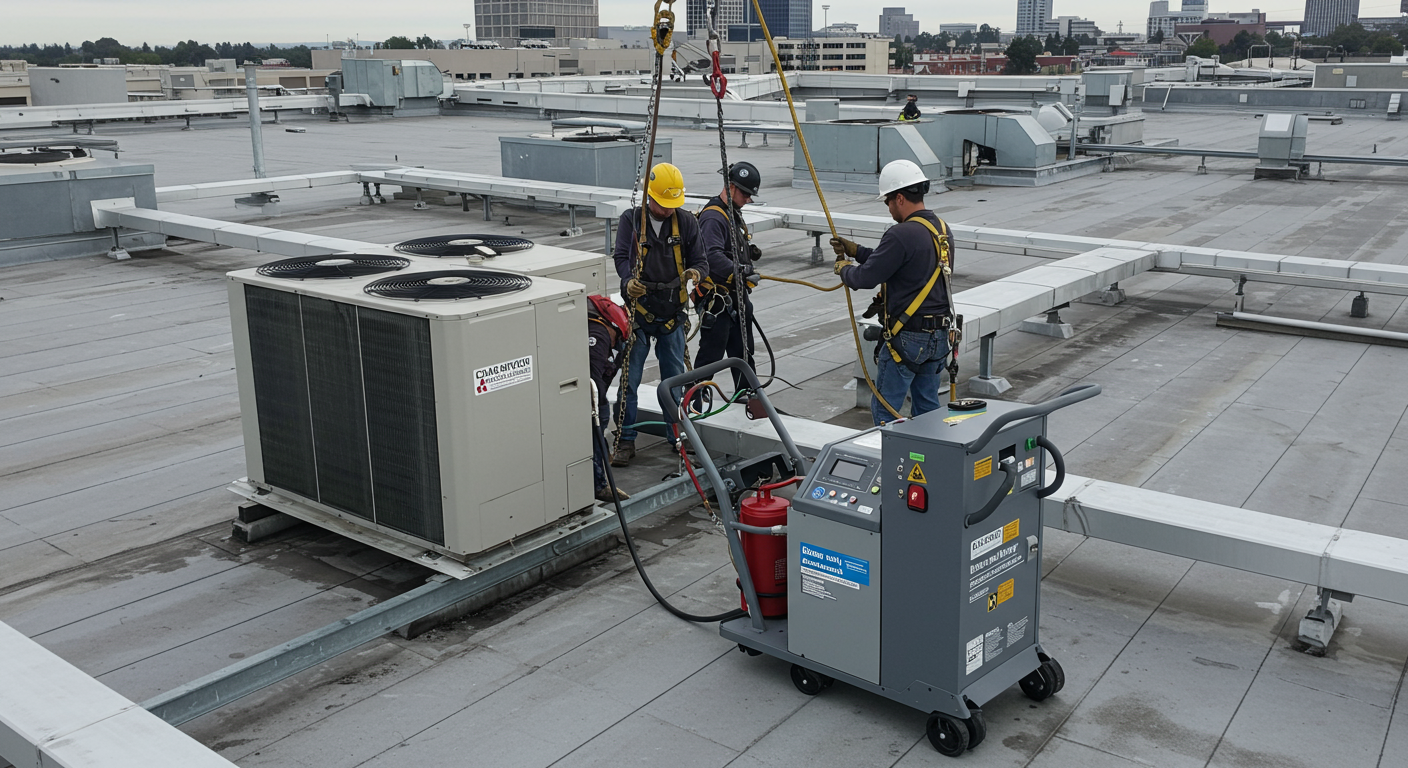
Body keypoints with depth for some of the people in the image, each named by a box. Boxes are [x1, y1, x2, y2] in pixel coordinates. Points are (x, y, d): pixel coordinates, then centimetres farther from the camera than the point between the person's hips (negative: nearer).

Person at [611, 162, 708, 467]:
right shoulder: (631, 219, 0)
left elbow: (700, 259, 6)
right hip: (638, 312, -2)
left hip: (672, 314, 2)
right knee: (629, 379, -2)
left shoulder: (686, 223, 5)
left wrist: (696, 272, -19)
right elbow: (621, 256, -8)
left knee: (674, 378, 11)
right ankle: (625, 441, 6)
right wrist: (628, 280, -29)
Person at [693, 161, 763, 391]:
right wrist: (740, 273, -39)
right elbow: (713, 256, -33)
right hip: (716, 297, -10)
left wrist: (749, 252, 8)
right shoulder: (713, 217, -19)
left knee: (743, 350, 18)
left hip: (736, 296, 10)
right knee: (711, 354, -5)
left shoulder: (733, 213, 15)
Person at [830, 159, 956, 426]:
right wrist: (855, 250, 19)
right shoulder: (942, 229, 10)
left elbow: (866, 278, -17)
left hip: (908, 337, -9)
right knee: (928, 406, 16)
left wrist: (843, 268, 4)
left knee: (884, 409, 1)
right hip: (939, 335, 9)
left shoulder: (902, 234, -20)